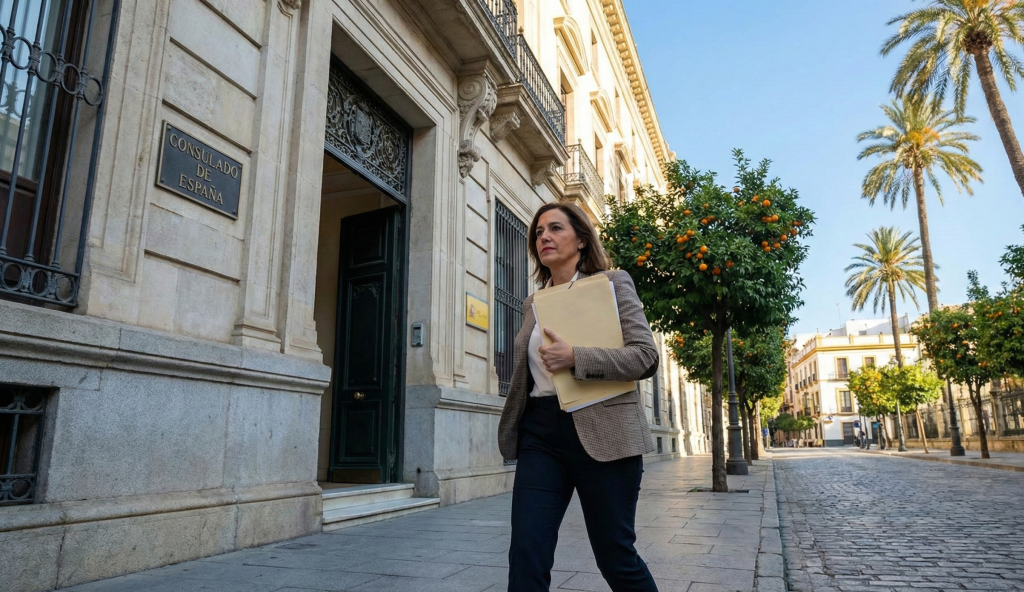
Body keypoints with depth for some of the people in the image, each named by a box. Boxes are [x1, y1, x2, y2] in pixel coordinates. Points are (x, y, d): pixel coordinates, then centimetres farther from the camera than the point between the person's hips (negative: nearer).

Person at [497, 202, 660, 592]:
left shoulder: (611, 283, 1)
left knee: (615, 556, 7)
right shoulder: (534, 303, 16)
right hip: (539, 432, 5)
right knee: (525, 556, -3)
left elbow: (646, 356, -10)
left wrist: (575, 358, -21)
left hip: (601, 431, -4)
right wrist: (512, 428, 14)